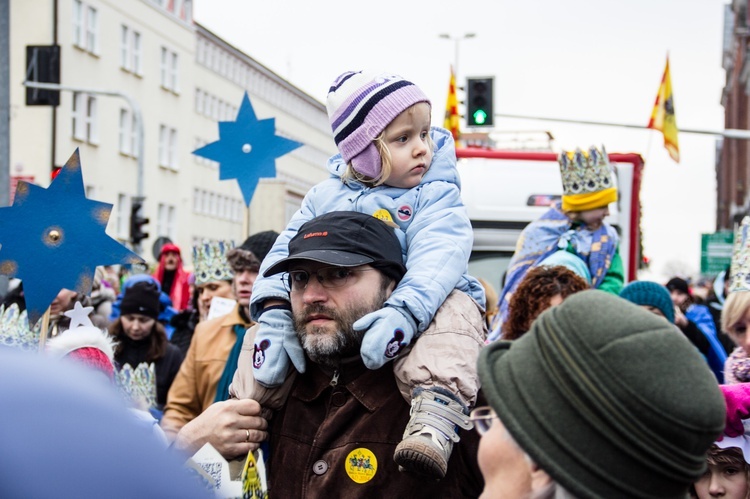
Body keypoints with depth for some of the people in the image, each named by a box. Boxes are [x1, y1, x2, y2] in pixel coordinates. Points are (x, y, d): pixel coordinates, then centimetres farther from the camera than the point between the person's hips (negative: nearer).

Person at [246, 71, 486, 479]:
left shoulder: (434, 195, -6)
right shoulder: (326, 196, 5)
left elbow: (438, 258, -23)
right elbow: (286, 251, -1)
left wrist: (405, 312, -42)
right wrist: (274, 311, -20)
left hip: (422, 304, -4)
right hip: (335, 309, 4)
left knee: (457, 316, -36)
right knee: (267, 323, -4)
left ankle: (434, 416, -54)